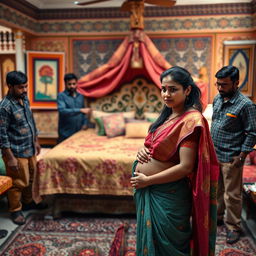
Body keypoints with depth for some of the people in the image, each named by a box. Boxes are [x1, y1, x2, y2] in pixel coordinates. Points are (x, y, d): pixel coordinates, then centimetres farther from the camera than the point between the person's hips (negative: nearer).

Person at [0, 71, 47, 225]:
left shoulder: (25, 99, 3)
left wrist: (36, 141, 19)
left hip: (30, 149, 8)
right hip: (16, 153, -8)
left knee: (30, 179, 22)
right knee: (18, 183, 6)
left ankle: (28, 202, 42)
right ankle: (15, 210, 25)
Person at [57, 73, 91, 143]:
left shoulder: (80, 96, 10)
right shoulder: (61, 96, -7)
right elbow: (62, 110, -22)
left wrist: (85, 123, 2)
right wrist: (80, 110, -27)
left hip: (79, 131, 5)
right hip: (66, 132, -4)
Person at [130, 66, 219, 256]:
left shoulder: (190, 119, -20)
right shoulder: (168, 114, 5)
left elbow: (185, 167, -25)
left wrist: (147, 180, -17)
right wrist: (143, 149, -5)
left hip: (167, 195, -8)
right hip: (148, 190, 8)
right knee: (150, 238, 25)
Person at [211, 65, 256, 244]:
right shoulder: (217, 99, 5)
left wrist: (241, 156, -15)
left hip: (230, 158, -7)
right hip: (214, 154, 7)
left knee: (232, 194, 5)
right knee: (216, 189, 19)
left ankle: (234, 227, 21)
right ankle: (217, 216, 38)